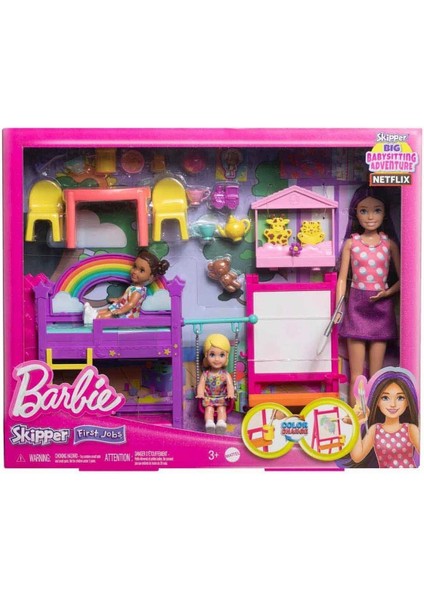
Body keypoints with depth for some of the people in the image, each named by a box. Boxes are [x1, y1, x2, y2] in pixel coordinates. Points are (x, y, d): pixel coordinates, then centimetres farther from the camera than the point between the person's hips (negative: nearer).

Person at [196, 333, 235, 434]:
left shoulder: (225, 374, 1)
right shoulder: (205, 374, 2)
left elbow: (230, 384, -11)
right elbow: (201, 384, -8)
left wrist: (230, 394, -31)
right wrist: (200, 394, -28)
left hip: (222, 399, 0)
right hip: (208, 399, 0)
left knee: (221, 409, -24)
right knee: (209, 409, -23)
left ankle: (221, 424, -39)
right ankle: (209, 424, -39)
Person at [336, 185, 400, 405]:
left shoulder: (389, 242, 3)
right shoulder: (351, 243, 1)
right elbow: (342, 278, 1)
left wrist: (389, 291, -14)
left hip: (381, 306, 1)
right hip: (356, 305, -1)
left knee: (376, 374, 5)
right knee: (356, 374, 3)